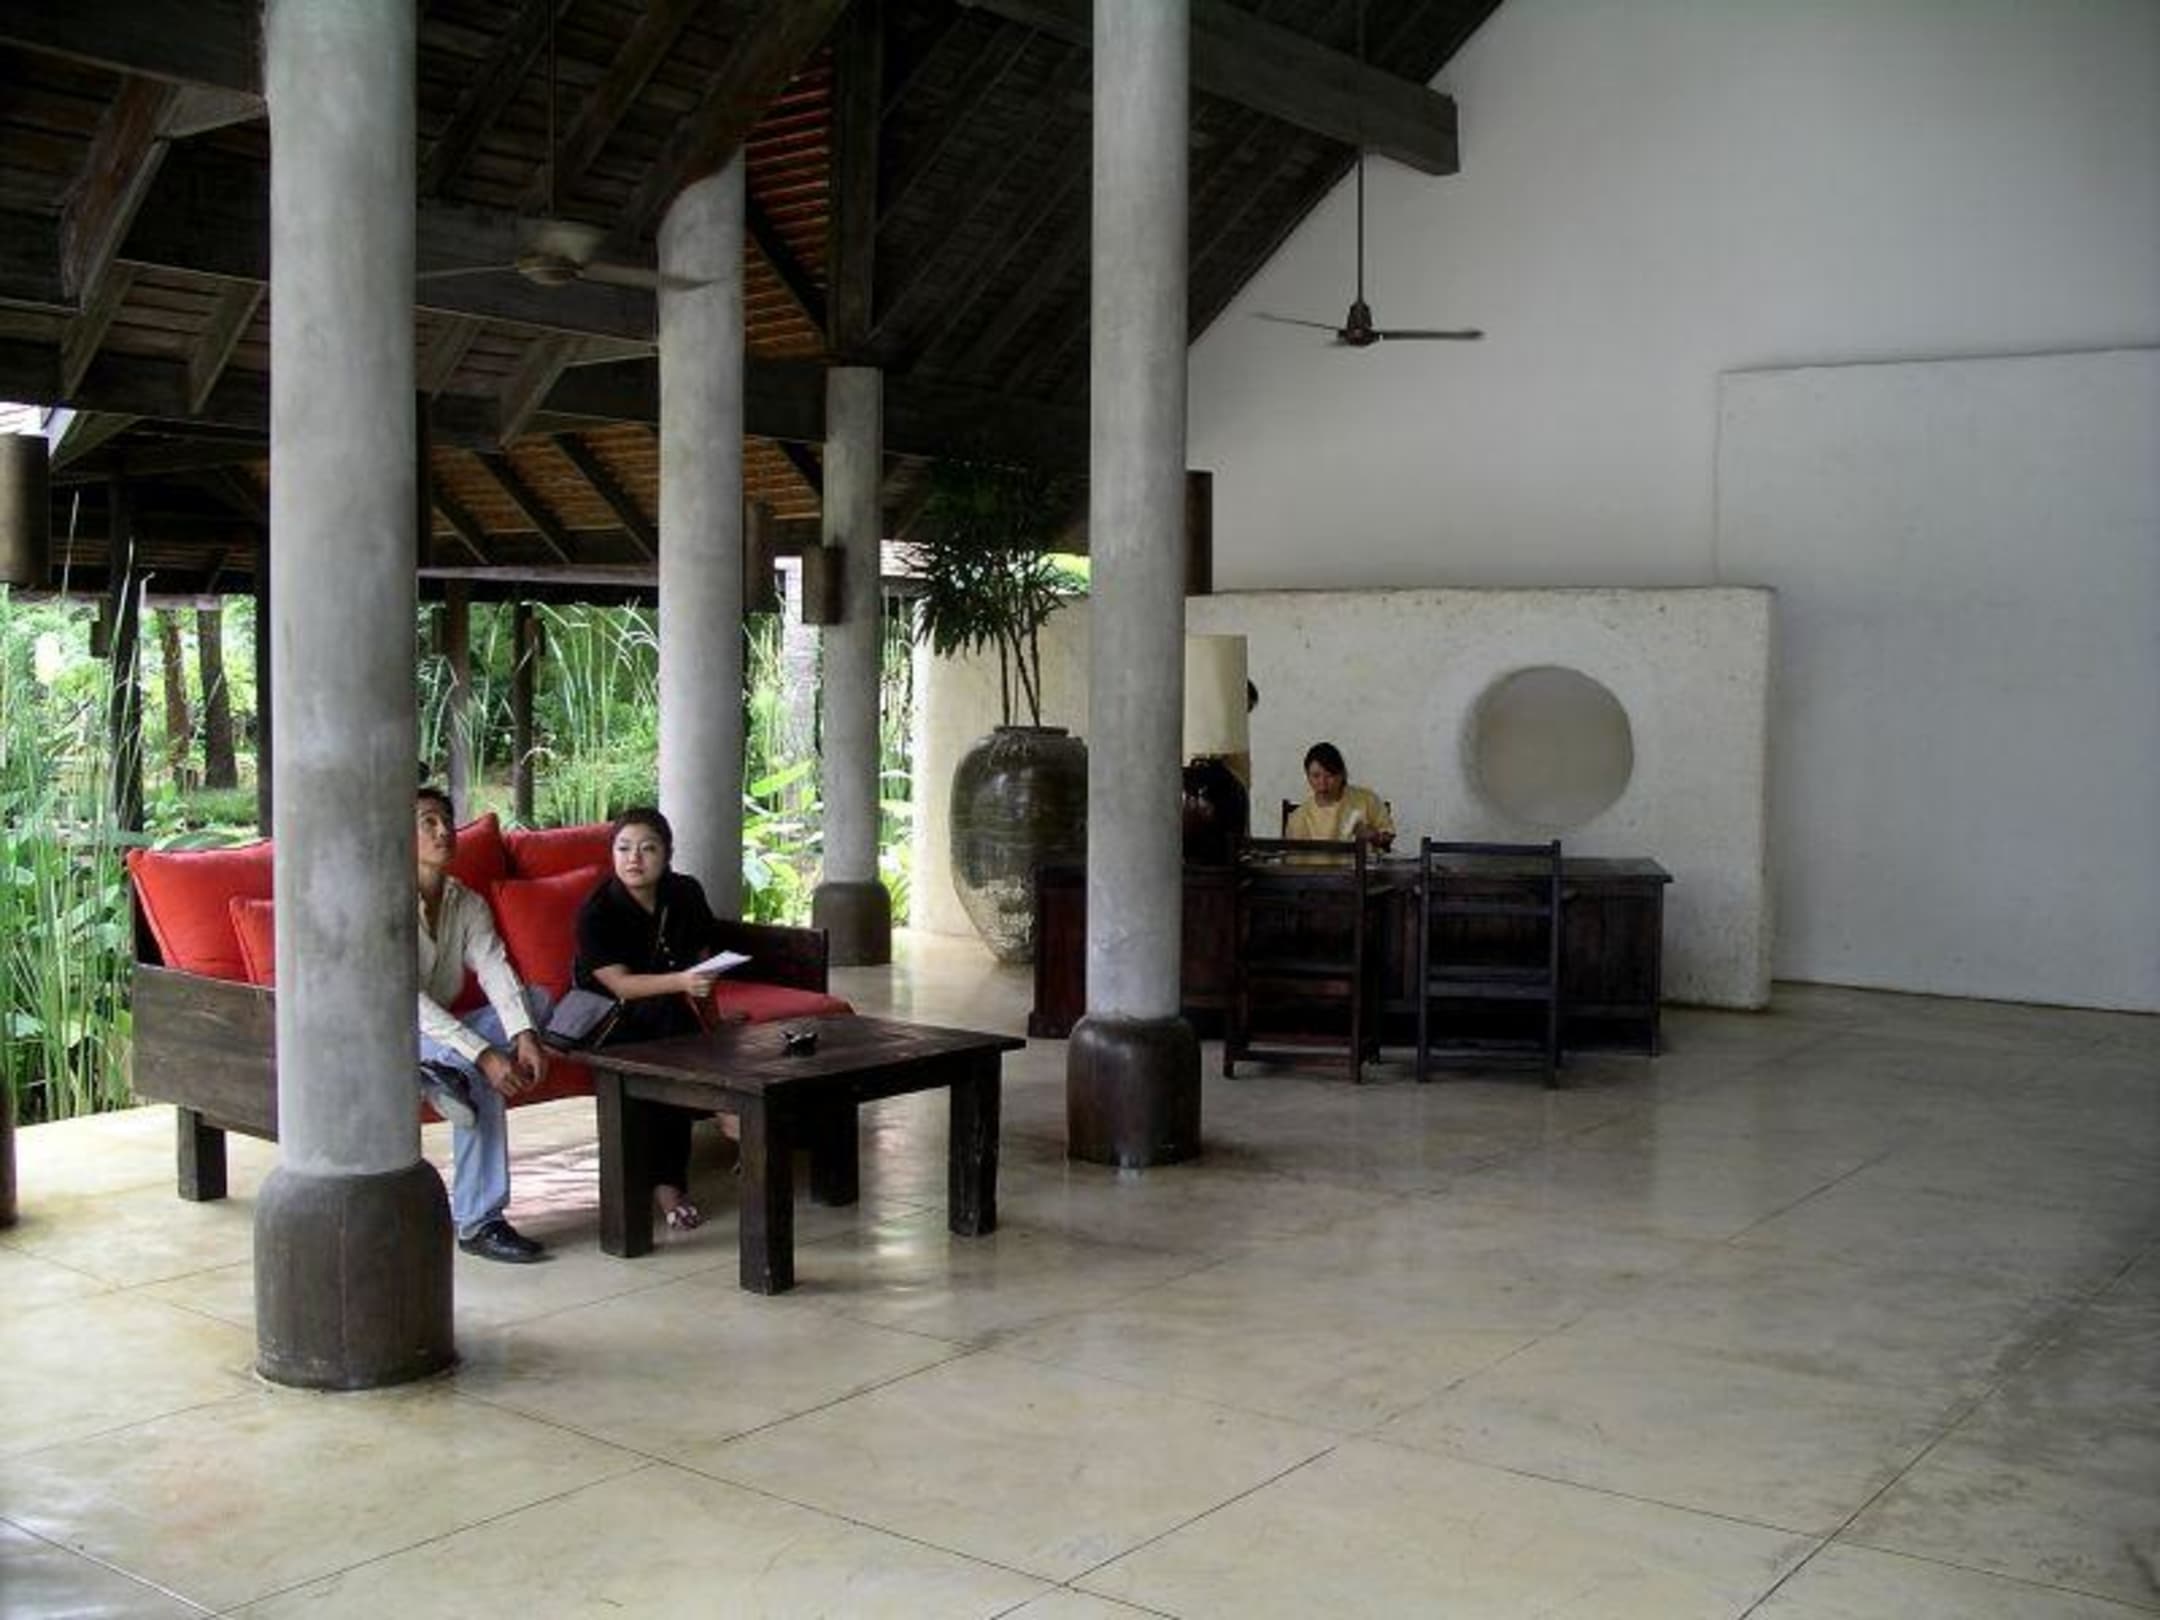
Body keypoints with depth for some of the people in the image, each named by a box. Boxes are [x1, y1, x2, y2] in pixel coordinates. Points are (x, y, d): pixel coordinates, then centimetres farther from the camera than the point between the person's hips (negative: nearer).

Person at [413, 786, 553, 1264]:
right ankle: (477, 1224, -31)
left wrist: (523, 1036, -34)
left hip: (440, 1031, 7)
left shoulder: (468, 903, 3)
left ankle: (442, 1072, -30)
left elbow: (495, 970, -12)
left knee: (536, 998, -15)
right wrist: (484, 1055, -38)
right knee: (480, 1076, -35)